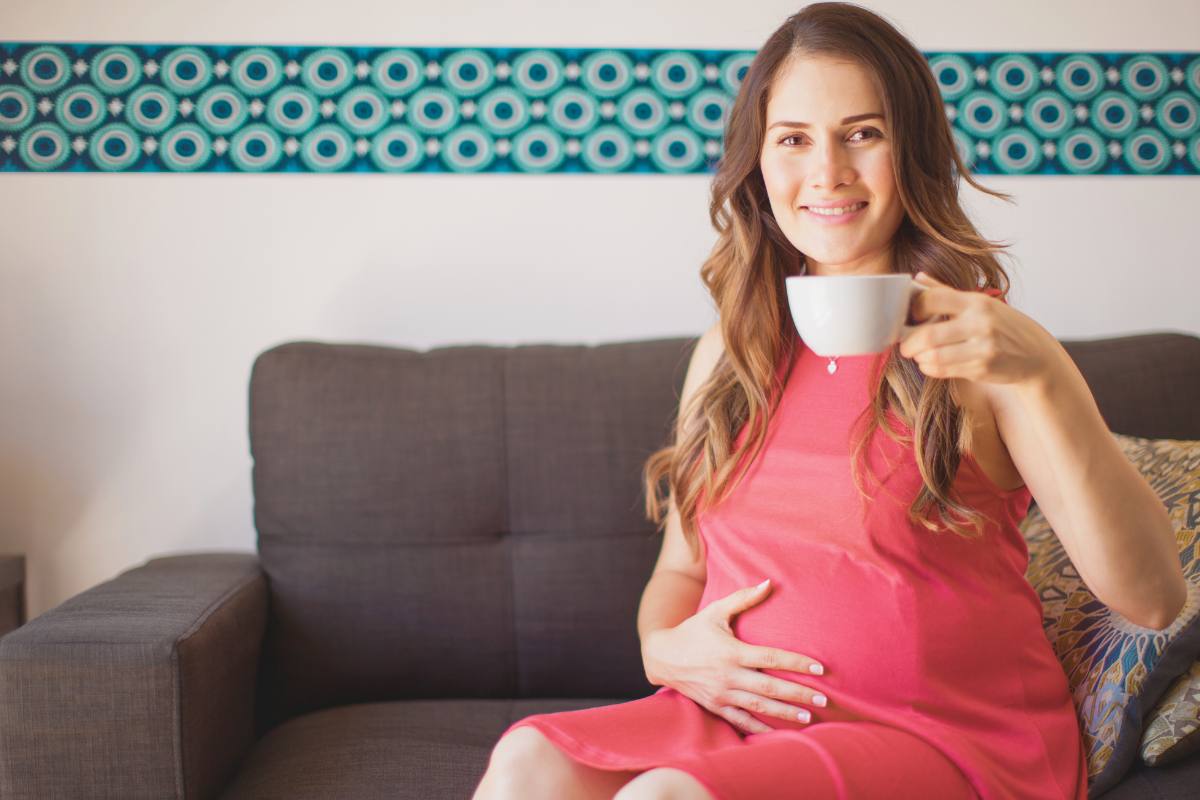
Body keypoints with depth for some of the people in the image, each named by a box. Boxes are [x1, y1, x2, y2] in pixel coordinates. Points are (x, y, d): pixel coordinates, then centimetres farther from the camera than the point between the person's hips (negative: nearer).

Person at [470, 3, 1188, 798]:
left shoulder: (977, 347, -5)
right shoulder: (727, 352, 9)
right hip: (741, 713, 4)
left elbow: (1152, 598, -13)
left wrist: (1044, 374, -25)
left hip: (946, 735, -4)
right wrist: (664, 646, -6)